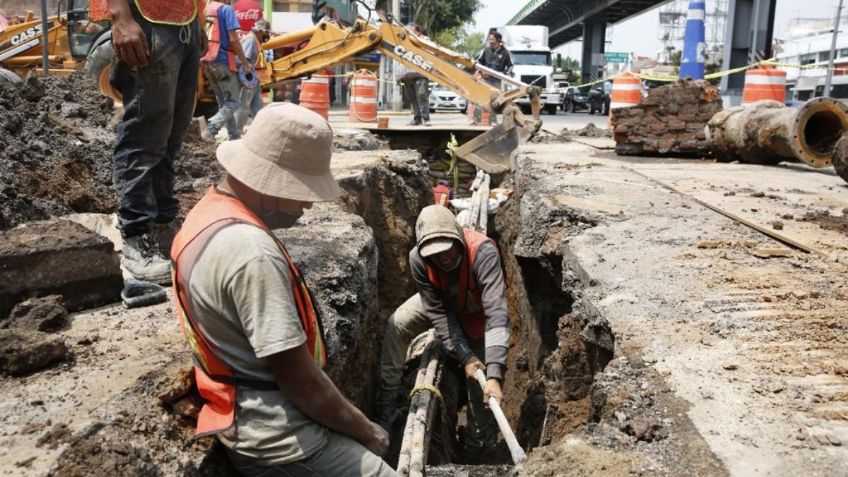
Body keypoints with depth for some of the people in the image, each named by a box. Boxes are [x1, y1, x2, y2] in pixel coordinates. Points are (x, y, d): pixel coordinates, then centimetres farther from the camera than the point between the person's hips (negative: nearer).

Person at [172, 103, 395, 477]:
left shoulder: (208, 214, 4)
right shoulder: (252, 252, -27)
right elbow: (299, 380, -24)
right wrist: (366, 430, -7)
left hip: (251, 420, 10)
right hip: (278, 437, -9)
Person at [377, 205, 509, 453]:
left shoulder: (483, 252, -43)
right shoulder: (418, 258, -32)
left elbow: (497, 313, -48)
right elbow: (438, 312, -24)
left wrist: (494, 375, -54)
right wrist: (464, 356, -31)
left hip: (476, 312, -2)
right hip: (441, 301, 3)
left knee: (481, 381, -5)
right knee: (398, 324, -20)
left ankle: (477, 446, 21)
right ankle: (388, 401, -3)